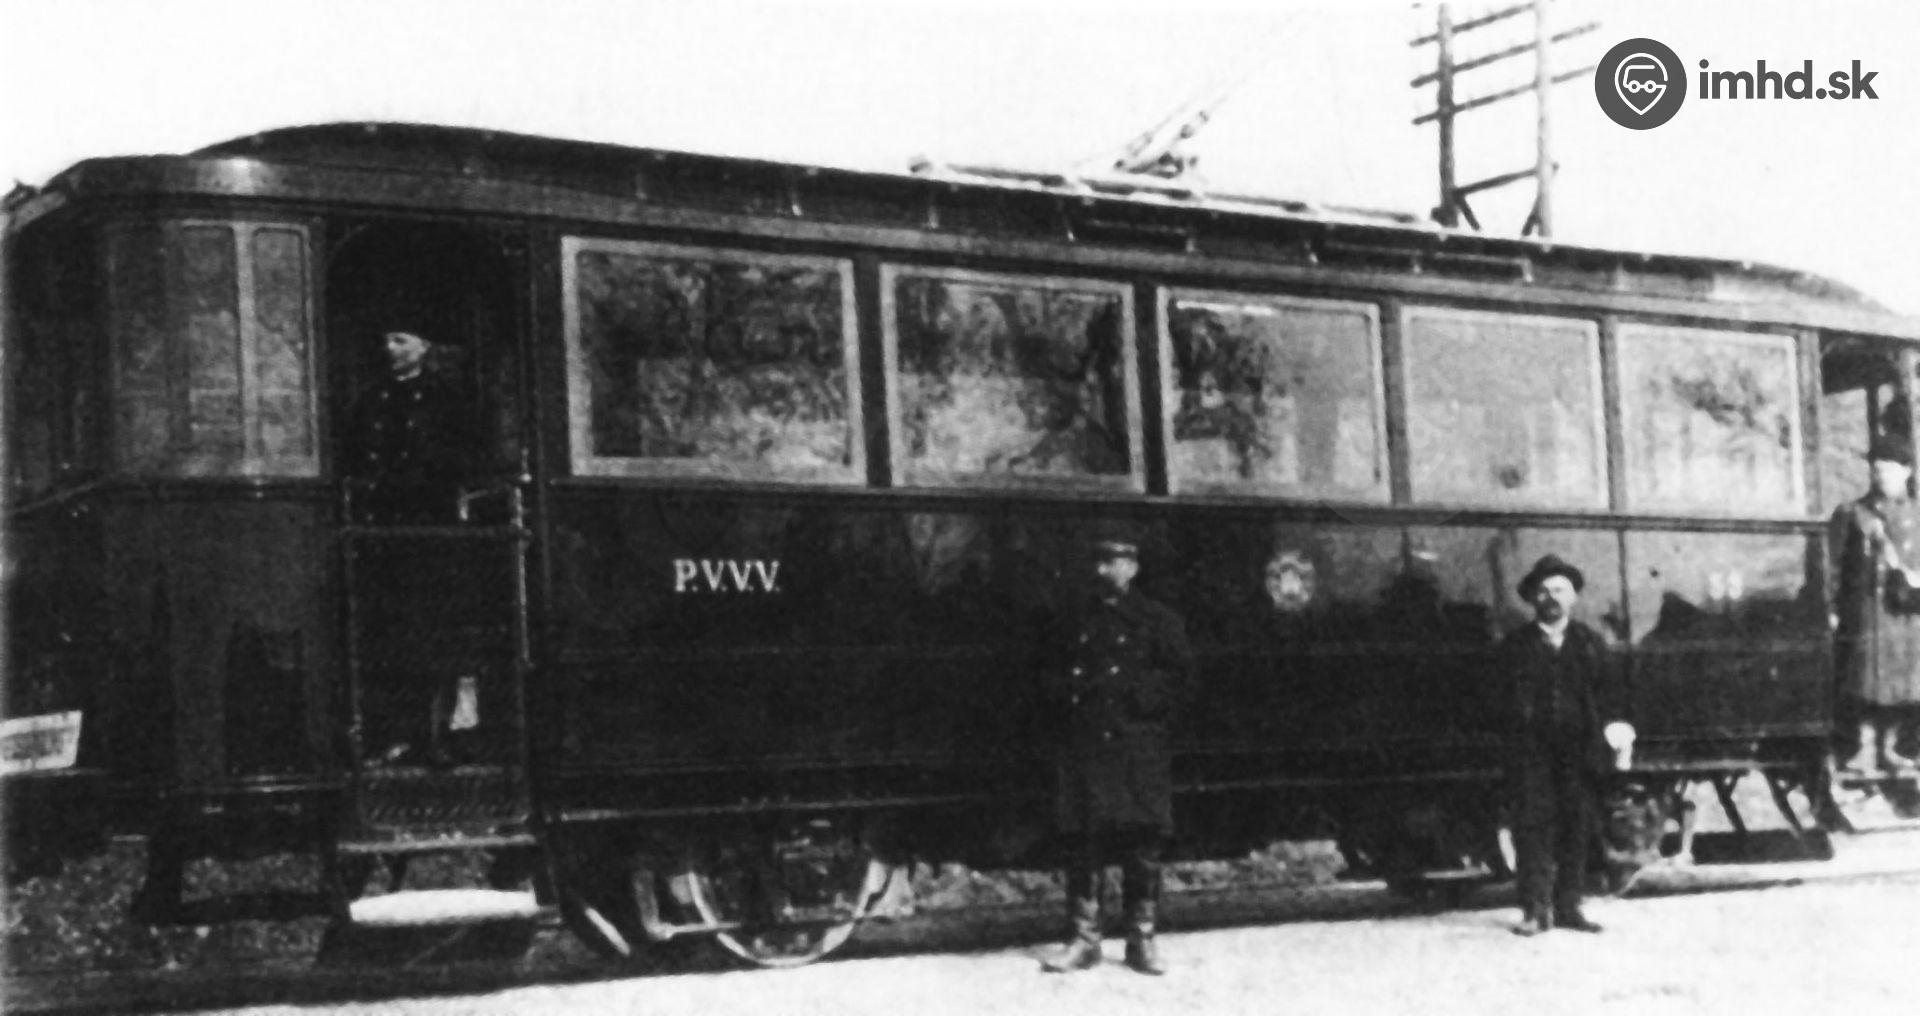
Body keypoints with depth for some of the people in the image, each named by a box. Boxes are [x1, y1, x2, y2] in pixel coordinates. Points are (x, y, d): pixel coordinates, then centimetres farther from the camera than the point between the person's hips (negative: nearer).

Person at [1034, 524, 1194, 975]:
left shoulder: (1157, 620, 5)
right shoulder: (1072, 618, 13)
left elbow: (1178, 672, -1)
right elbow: (1047, 672, 17)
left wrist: (1131, 690, -10)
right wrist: (1065, 696, -1)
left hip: (1139, 749, -2)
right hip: (1081, 748, 2)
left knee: (1142, 846, 0)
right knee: (1082, 843, 1)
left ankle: (1141, 940, 8)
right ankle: (1083, 939, 8)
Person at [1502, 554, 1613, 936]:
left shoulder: (1589, 643, 11)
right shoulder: (1516, 644, 8)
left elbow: (1606, 696, 8)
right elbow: (1507, 696, 7)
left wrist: (1601, 745, 0)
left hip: (1578, 749, 2)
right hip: (1533, 749, -2)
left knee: (1578, 825, 0)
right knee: (1534, 823, -8)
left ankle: (1568, 907, 7)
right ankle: (1536, 909, -8)